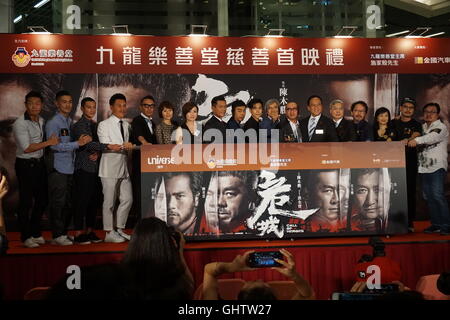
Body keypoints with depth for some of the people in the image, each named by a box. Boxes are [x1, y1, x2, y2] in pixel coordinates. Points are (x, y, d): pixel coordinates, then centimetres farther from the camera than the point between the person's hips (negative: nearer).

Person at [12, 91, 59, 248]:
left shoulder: (42, 121, 9)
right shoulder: (20, 123, -13)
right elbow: (26, 148, -19)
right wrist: (48, 142, -17)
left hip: (40, 163, 7)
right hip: (26, 165, -7)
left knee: (42, 199, 12)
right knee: (26, 201, -1)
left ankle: (35, 233, 27)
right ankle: (26, 236, 9)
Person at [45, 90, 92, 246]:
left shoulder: (70, 122, 14)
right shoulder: (53, 123, -8)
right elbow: (55, 146, -17)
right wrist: (78, 143, -20)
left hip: (70, 167, 8)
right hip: (58, 168, -8)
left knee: (68, 202, 12)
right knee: (58, 202, -4)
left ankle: (64, 233, 21)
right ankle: (57, 236, 2)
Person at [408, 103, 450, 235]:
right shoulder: (422, 127, 20)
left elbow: (433, 137, -23)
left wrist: (417, 140, -37)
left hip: (437, 167, -7)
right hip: (423, 167, 7)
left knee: (438, 195, -14)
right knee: (428, 197, 7)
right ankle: (436, 224, 14)